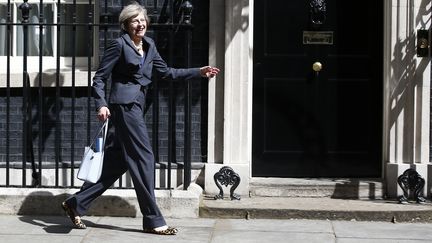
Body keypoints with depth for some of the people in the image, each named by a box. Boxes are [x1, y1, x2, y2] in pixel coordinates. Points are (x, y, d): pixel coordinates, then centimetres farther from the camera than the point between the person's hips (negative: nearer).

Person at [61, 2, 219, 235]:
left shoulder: (149, 45, 16)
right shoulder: (120, 44, -6)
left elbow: (167, 72, 20)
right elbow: (99, 77, -6)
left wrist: (199, 72, 16)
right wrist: (101, 104, -19)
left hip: (136, 106, 8)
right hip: (124, 104, -8)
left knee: (116, 162, 10)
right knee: (143, 158, -8)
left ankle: (75, 204, 19)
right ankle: (153, 220, -3)